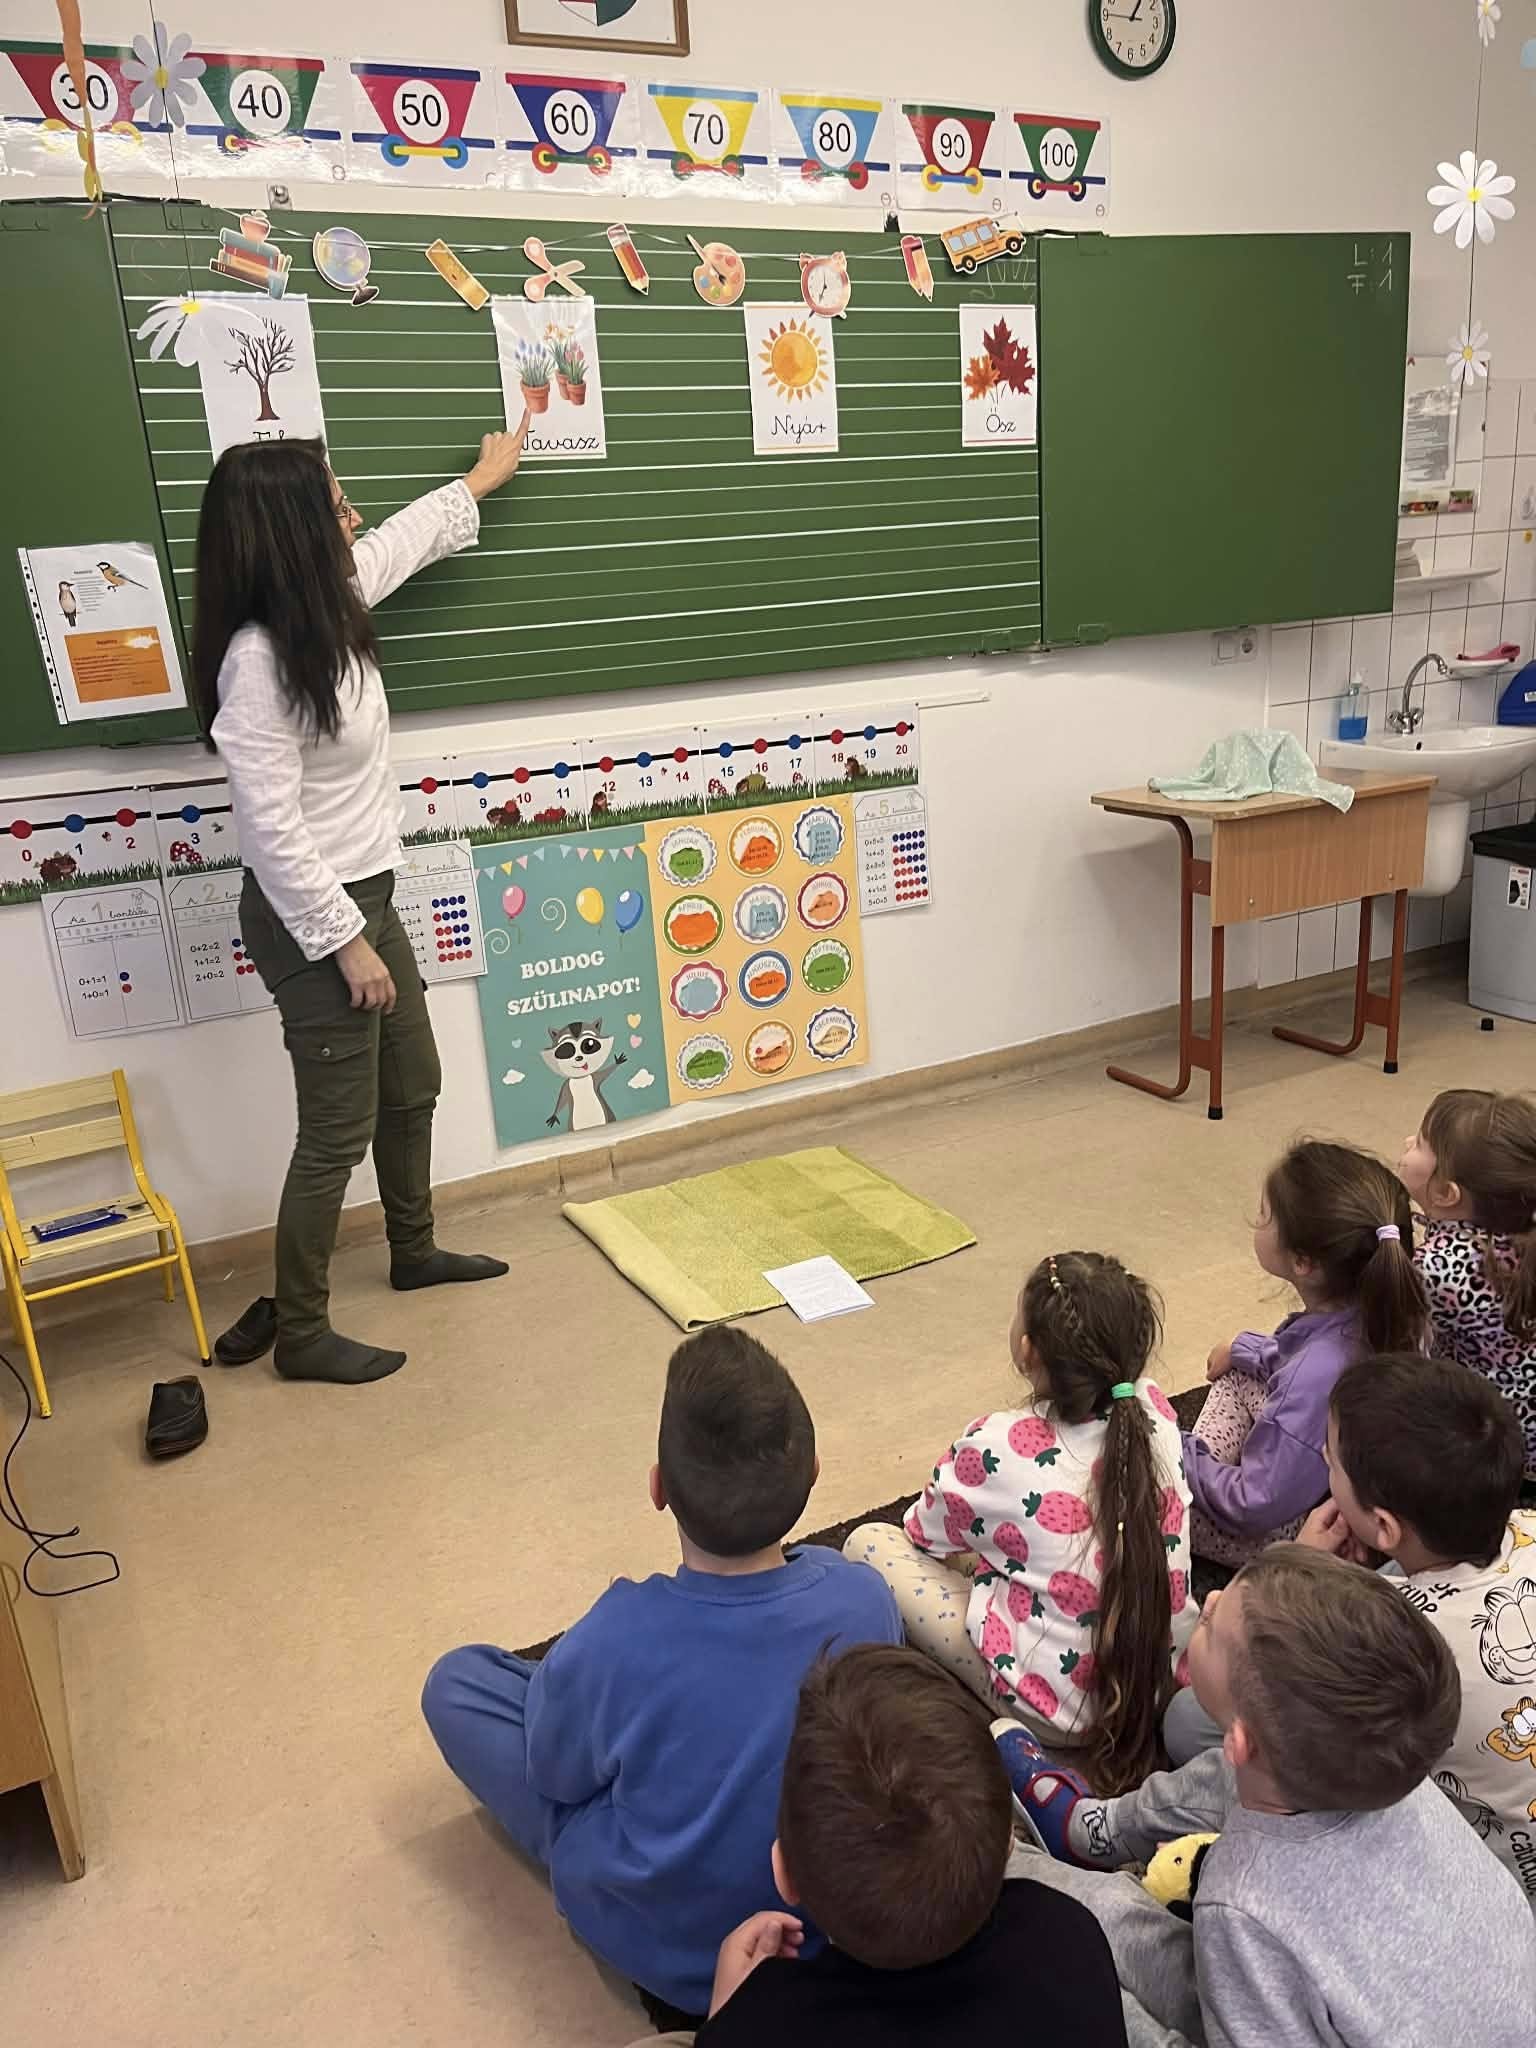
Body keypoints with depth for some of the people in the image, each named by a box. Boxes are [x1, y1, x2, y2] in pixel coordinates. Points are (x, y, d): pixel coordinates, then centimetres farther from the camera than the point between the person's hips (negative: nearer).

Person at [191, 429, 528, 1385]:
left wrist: (483, 478, 37)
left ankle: (414, 1249, 44)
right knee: (339, 1130, 1)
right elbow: (272, 828, -25)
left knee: (412, 1089, 22)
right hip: (312, 921, -10)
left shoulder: (326, 607, 2)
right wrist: (345, 943, -21)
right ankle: (300, 1331, 19)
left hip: (364, 898, 10)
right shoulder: (258, 661, -25)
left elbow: (400, 541, 23)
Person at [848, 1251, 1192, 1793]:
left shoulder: (997, 1449, -24)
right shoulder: (1152, 1408, -12)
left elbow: (925, 1533, -4)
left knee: (869, 1543, 2)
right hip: (1164, 1677, 6)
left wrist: (982, 1532, 18)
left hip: (1061, 1708, -5)